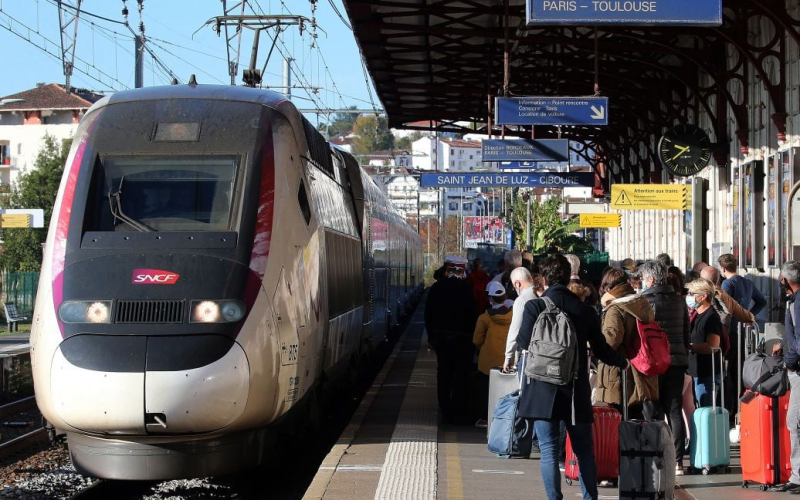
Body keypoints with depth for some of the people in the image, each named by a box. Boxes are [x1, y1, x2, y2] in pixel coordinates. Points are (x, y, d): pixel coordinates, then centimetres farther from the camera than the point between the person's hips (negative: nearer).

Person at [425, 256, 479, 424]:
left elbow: (428, 314, 4)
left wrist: (431, 336, 12)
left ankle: (446, 412, 16)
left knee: (443, 374, 12)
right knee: (461, 377, 2)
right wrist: (473, 336, -3)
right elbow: (473, 314, -13)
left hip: (441, 337, 4)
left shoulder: (436, 288, -1)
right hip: (462, 338, -4)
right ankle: (459, 414, 3)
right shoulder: (467, 288, -13)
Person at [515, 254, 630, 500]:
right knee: (584, 450, 13)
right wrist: (623, 362, 27)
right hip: (576, 391, 3)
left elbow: (523, 342, -4)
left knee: (549, 450, -2)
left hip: (543, 389, -3)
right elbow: (601, 349, 8)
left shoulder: (534, 306, -7)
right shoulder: (585, 310, 3)